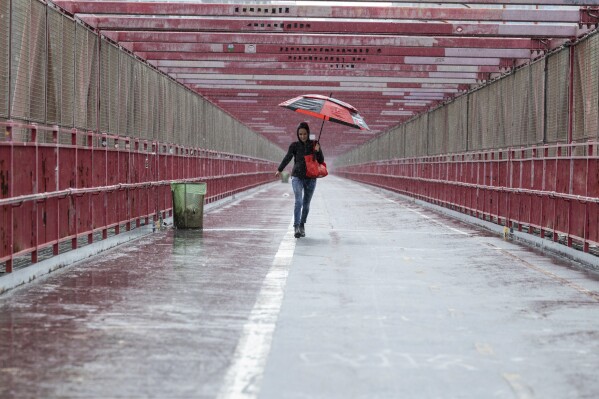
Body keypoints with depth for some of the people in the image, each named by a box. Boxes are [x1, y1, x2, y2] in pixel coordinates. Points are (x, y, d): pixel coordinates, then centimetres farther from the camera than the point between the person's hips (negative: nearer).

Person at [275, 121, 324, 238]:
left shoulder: (314, 144, 5)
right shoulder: (295, 145, 1)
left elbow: (321, 161, 5)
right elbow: (287, 158, -9)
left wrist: (318, 151, -14)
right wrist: (279, 170, -22)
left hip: (311, 178, 2)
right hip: (297, 177, -2)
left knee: (306, 203, 8)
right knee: (298, 201, -17)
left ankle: (302, 226, 22)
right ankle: (296, 227, -22)